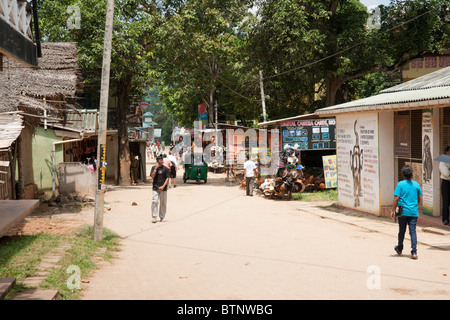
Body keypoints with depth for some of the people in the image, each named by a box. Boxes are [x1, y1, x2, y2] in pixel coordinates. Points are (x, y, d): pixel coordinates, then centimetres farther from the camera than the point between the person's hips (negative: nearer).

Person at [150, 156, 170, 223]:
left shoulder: (165, 168, 2)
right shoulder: (153, 168, 5)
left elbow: (167, 178, -1)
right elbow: (152, 176, -5)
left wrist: (163, 186, -12)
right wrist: (155, 169, -13)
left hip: (163, 188, 0)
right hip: (155, 188, 0)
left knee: (163, 203, 6)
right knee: (155, 202, -11)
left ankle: (162, 216, 18)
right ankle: (154, 217, -10)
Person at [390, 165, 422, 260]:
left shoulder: (400, 184, -7)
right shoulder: (416, 184, 3)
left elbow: (396, 198, -11)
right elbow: (418, 199, 13)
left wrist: (392, 210, -6)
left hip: (403, 212, -2)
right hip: (414, 212, 2)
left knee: (402, 231, 13)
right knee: (413, 231, 0)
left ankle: (399, 249, 32)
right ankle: (414, 252, -9)